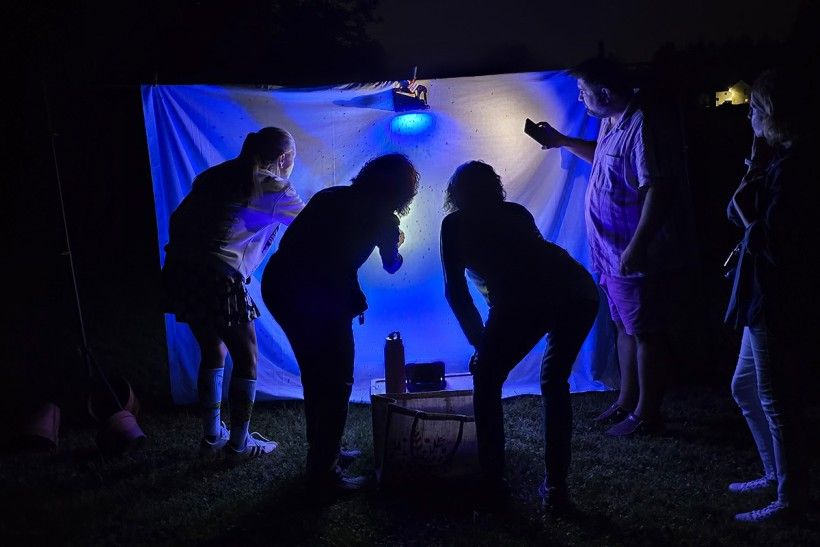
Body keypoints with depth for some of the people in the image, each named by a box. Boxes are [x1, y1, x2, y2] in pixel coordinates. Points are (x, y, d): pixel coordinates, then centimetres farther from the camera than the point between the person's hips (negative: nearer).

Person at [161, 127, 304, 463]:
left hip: (180, 273, 7)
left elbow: (178, 219, 15)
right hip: (218, 280, -7)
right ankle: (239, 444, 17)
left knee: (213, 352, 22)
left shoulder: (216, 175, 18)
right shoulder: (272, 188, 1)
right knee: (246, 358, 10)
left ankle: (212, 437, 31)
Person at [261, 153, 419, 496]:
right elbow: (392, 265, 18)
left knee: (317, 375, 24)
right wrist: (396, 242, 39)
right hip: (314, 296, -7)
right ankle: (324, 476, 13)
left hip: (278, 284, 8)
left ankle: (322, 452, 40)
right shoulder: (380, 217, 1)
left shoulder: (331, 196, 17)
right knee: (335, 383, 8)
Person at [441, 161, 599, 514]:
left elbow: (455, 290, 19)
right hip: (581, 291, 5)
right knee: (555, 385, 25)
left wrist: (479, 340, 32)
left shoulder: (455, 224, 22)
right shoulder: (517, 213, 34)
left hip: (525, 297, -5)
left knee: (486, 381, 18)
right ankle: (555, 490, 23)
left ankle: (491, 485, 20)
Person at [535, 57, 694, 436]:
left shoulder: (642, 128, -22)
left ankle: (646, 413, 15)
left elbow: (658, 191, -27)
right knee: (625, 328, 19)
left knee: (646, 334, 3)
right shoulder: (611, 123, 9)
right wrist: (562, 142, 22)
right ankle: (627, 400, 33)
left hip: (637, 256, -10)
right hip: (613, 253, 10)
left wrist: (636, 248, -29)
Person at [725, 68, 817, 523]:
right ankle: (776, 473, 34)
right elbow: (743, 215, 7)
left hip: (780, 303, -10)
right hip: (766, 298, 10)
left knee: (776, 400, 2)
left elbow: (771, 241, -23)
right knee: (745, 388, 21)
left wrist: (744, 203, -11)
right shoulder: (780, 160, 11)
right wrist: (754, 170, -3)